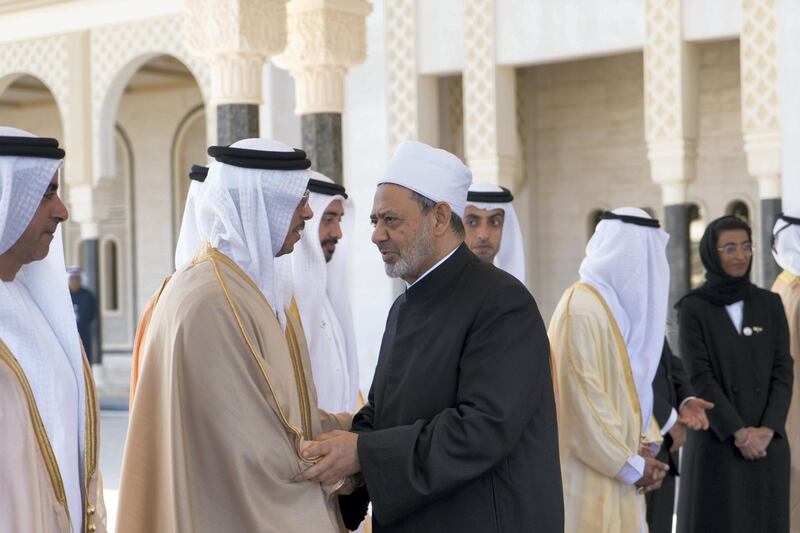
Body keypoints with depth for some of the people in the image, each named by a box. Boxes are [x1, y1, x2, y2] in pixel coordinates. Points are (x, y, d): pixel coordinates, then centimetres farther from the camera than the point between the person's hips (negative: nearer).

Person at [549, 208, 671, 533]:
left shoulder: (621, 303, 12)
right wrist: (631, 465, -13)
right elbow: (583, 397, -19)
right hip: (591, 471, -9)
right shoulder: (581, 308, -16)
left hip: (618, 468, 9)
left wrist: (645, 446, 0)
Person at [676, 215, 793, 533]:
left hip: (768, 441, 3)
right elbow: (699, 377, -9)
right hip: (716, 441, -3)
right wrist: (738, 432, -16)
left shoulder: (770, 304, 8)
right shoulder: (693, 308, -3)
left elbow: (783, 371, 2)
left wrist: (768, 429, -12)